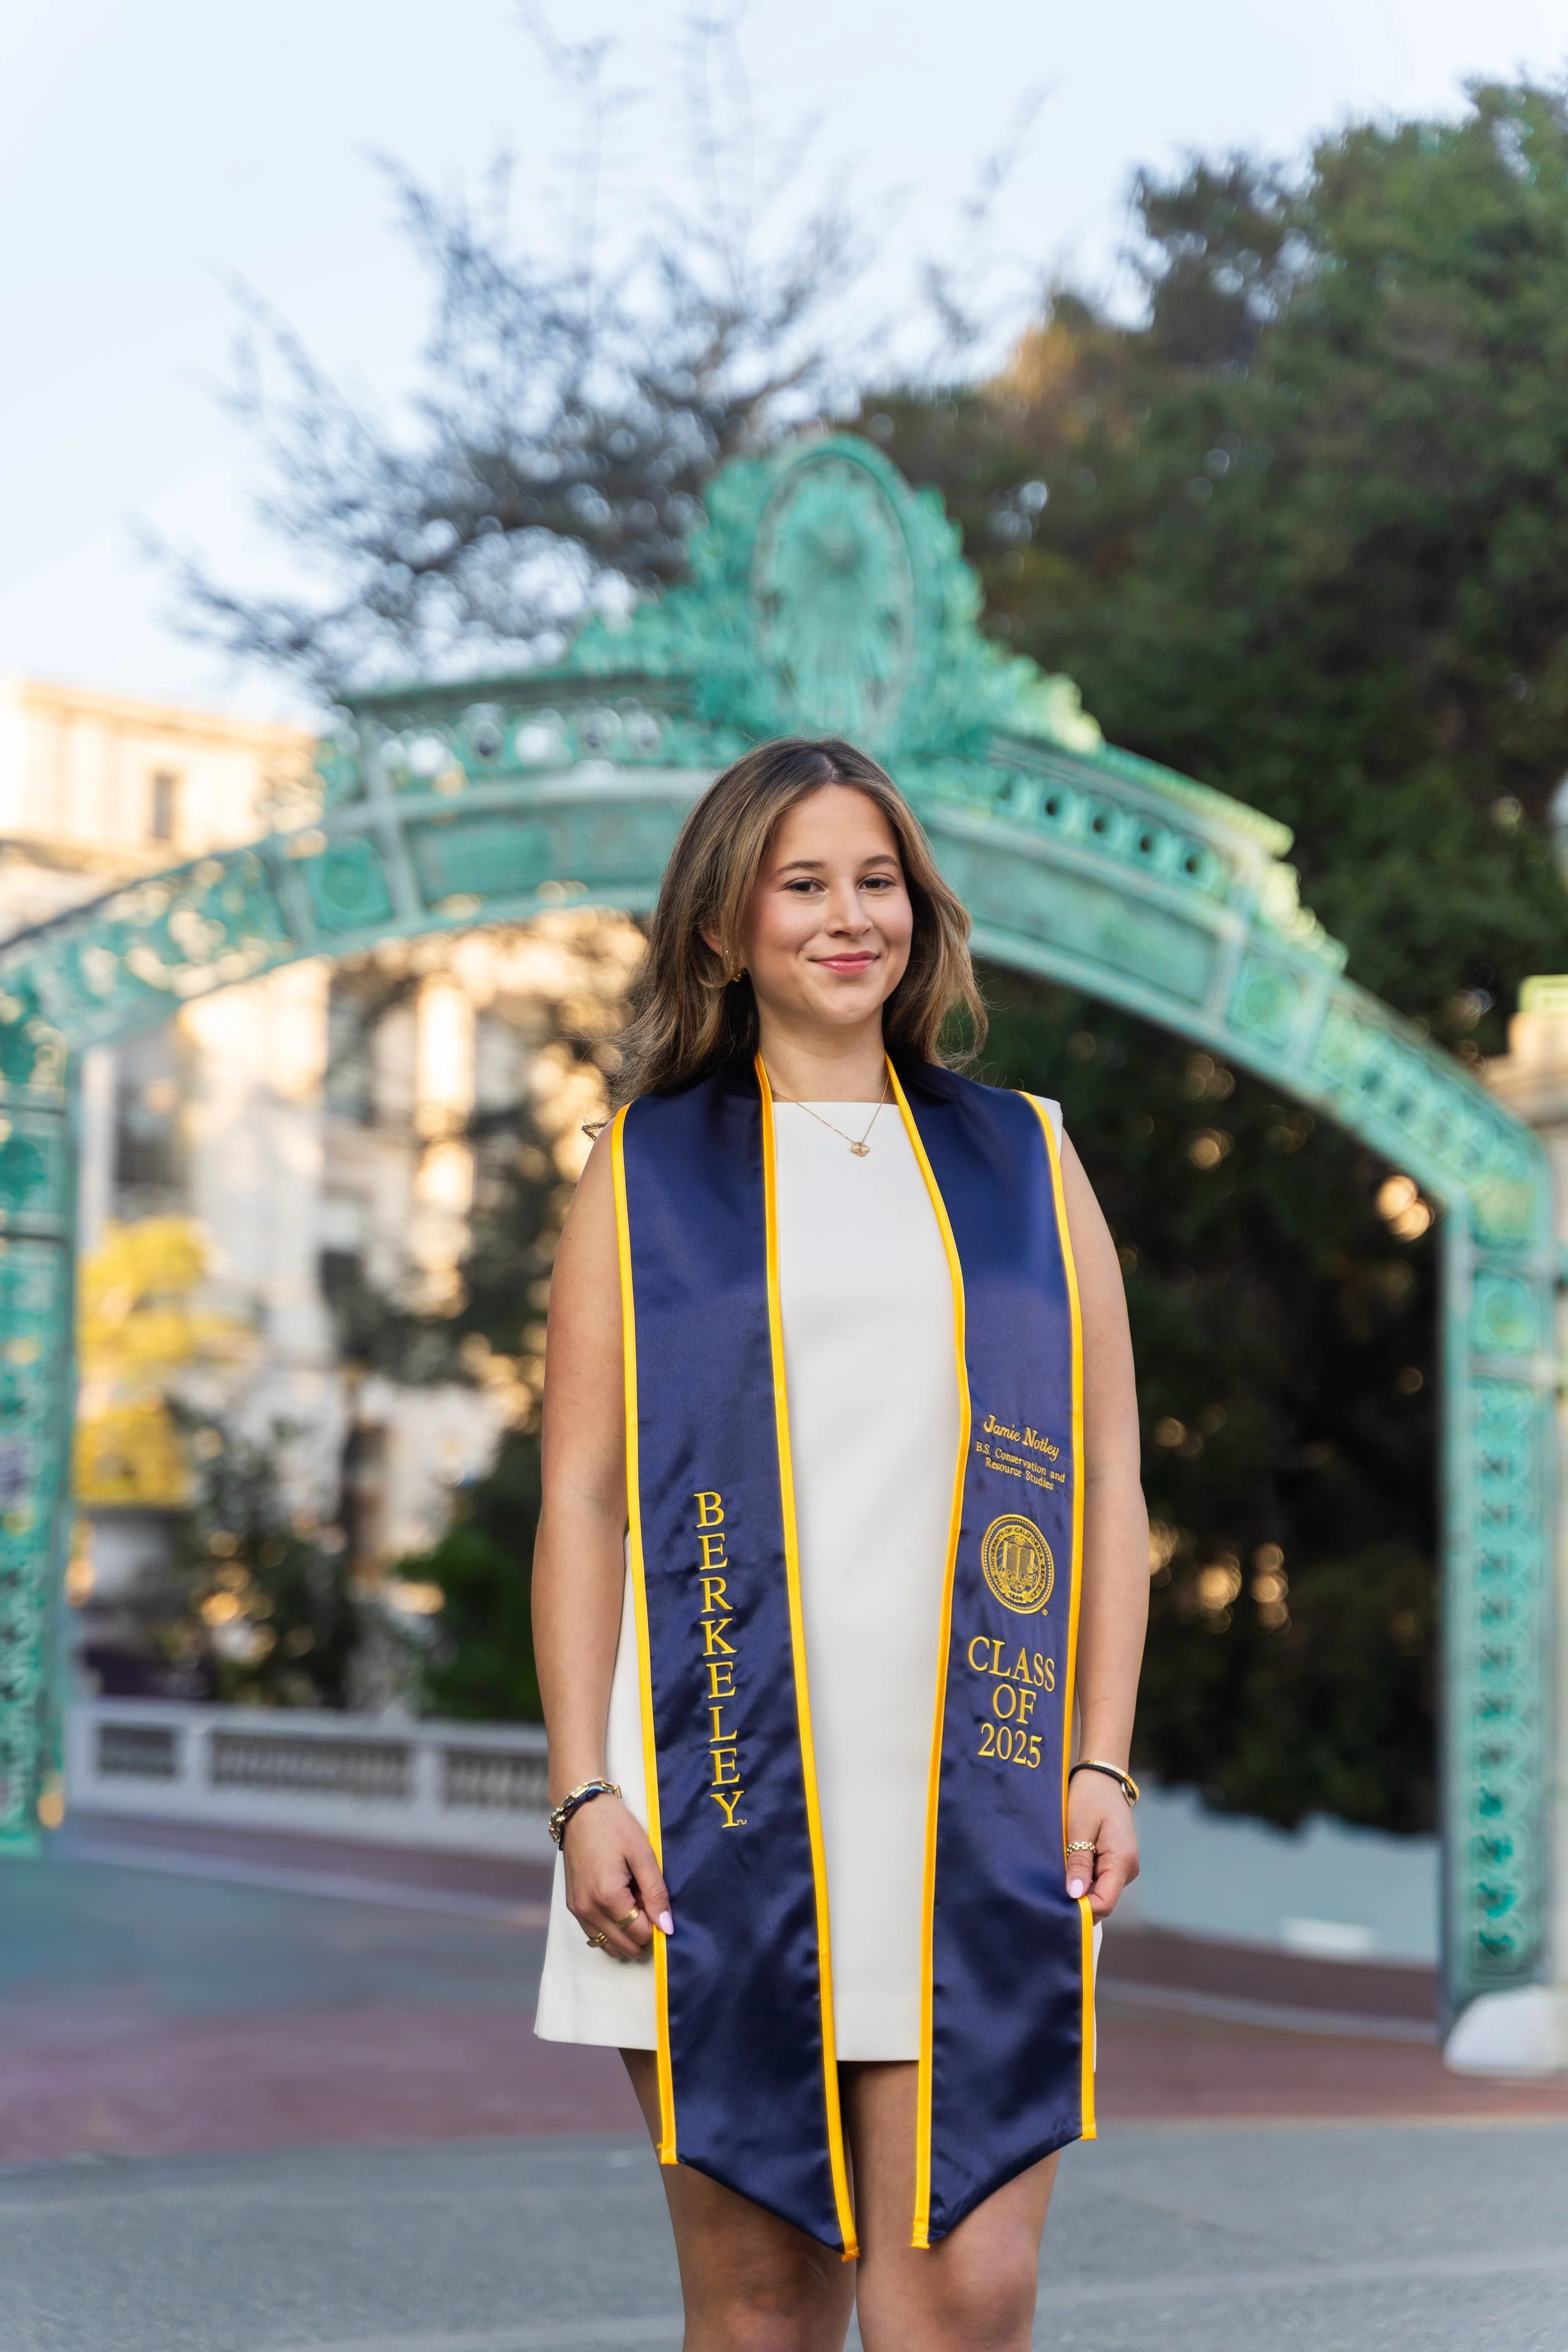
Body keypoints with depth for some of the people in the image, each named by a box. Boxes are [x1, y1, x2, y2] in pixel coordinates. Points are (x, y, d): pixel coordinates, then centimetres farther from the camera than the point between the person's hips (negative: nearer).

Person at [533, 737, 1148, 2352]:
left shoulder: (1024, 1164, 15)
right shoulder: (647, 1174, 10)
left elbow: (1107, 1483, 12)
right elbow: (580, 1503, 5)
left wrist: (1101, 1761, 1)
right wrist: (585, 1789, -5)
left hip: (973, 1803, 1)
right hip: (719, 1790, -1)